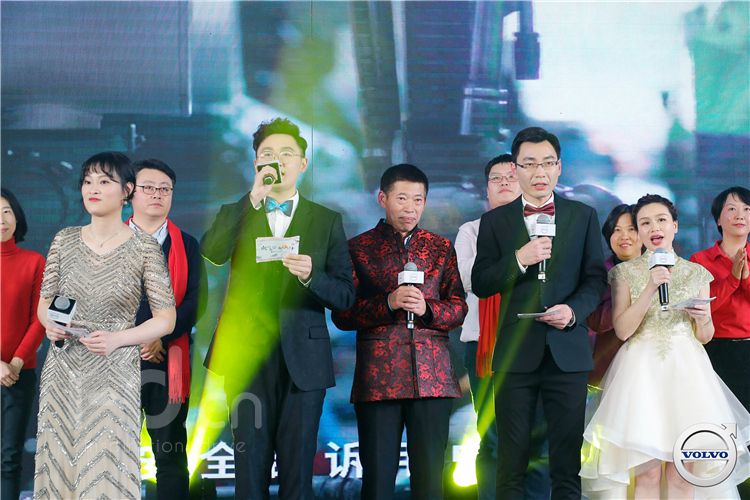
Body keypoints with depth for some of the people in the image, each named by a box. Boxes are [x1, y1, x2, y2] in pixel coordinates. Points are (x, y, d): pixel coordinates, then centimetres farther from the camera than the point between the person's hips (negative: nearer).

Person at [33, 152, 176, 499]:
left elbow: (166, 319, -2)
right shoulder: (65, 240, 6)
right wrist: (49, 324, -9)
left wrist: (117, 339, -16)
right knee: (58, 466, 5)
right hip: (62, 372, 3)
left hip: (113, 375, -3)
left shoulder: (144, 247, -4)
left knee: (107, 471, -5)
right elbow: (44, 302, 14)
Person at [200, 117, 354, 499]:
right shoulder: (236, 214, 11)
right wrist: (253, 198, -17)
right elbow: (211, 253, -12)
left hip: (303, 362, 0)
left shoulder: (327, 221, 9)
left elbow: (345, 295, 3)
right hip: (248, 358, 0)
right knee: (250, 469, 2)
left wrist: (311, 276, -17)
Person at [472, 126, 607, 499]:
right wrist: (519, 259, -14)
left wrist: (574, 310, -13)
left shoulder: (583, 216, 8)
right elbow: (480, 285, 1)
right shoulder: (495, 221, 7)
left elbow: (595, 279, 6)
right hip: (515, 353, 0)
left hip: (567, 352, 0)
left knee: (567, 459, 3)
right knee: (512, 461, 4)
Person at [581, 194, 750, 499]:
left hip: (685, 371, 2)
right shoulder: (626, 273, 5)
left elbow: (705, 337, 14)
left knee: (681, 474, 0)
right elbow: (622, 330, -6)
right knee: (647, 473, -5)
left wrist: (702, 319, -8)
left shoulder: (697, 274, 10)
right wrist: (650, 289, -15)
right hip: (642, 371, -2)